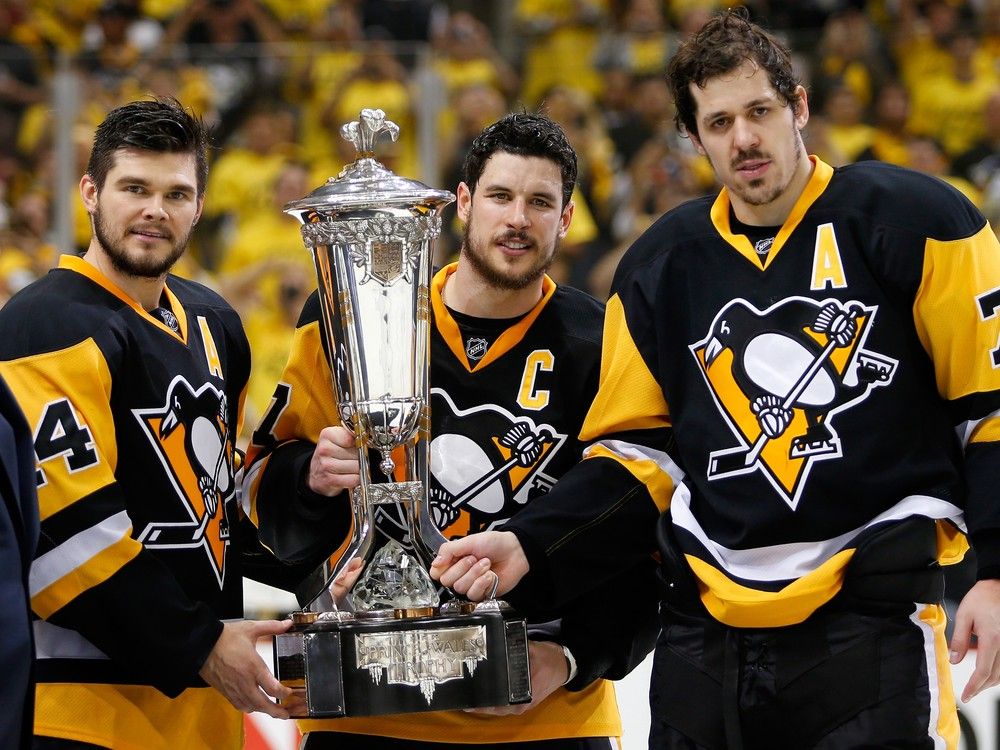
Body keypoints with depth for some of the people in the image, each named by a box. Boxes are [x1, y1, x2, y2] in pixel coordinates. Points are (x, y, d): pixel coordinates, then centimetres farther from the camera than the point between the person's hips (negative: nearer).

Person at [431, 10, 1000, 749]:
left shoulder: (910, 219, -2)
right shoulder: (660, 266, 11)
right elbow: (637, 454, 15)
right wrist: (529, 549, 1)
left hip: (872, 616, -4)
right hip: (709, 626, 5)